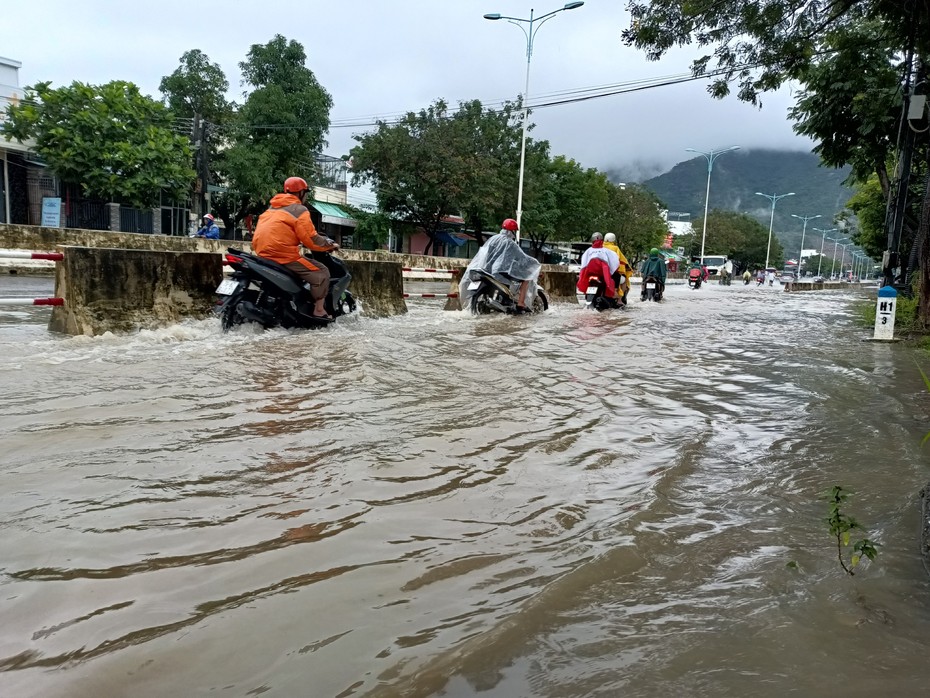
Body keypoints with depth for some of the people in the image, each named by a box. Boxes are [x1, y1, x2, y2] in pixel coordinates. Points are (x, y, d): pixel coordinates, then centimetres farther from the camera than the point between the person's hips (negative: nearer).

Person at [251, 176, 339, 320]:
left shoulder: (273, 207, 20)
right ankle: (319, 310, -4)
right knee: (321, 273, -1)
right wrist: (330, 245, 3)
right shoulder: (299, 209, -6)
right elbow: (310, 239, -13)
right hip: (283, 254, -9)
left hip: (263, 252, 9)